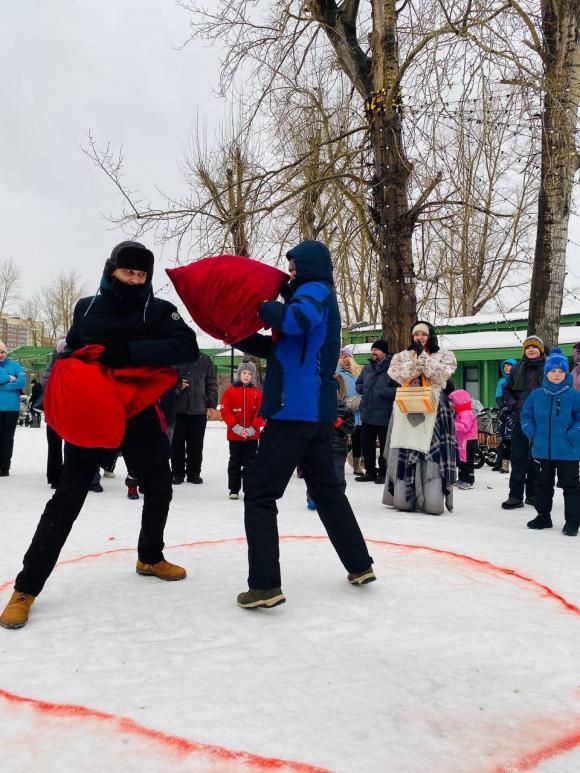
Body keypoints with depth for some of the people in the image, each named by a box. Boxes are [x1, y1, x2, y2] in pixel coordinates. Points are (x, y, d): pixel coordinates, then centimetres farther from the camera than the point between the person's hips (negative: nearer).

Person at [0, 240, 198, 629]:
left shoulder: (159, 310, -5)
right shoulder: (86, 308, 1)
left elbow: (187, 348, -23)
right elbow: (70, 353, 15)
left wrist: (127, 352, -31)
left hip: (141, 416, 2)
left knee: (159, 488, 13)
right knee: (67, 499, -6)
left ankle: (150, 558, 39)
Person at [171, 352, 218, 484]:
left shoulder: (205, 359, 7)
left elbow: (212, 383, 6)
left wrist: (212, 404, 1)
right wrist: (177, 386, -15)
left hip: (199, 409, 1)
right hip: (178, 408, -1)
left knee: (196, 444, 7)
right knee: (177, 443, 4)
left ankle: (194, 473, 18)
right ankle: (177, 473, 15)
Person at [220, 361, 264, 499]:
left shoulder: (257, 393, 1)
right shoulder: (230, 391, -2)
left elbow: (260, 413, -2)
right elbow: (225, 411, -6)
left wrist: (252, 429, -12)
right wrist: (236, 427, -14)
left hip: (252, 435, 1)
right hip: (234, 435, -1)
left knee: (250, 462, 6)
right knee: (235, 462, 9)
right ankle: (234, 489, 19)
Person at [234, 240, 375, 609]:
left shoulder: (316, 290, -5)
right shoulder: (315, 296, 24)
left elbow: (293, 320, -30)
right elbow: (274, 347, 22)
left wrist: (259, 301, -13)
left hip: (296, 410, -10)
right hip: (316, 412, 10)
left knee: (260, 493, -5)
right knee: (327, 489, 19)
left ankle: (265, 585, -6)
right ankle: (360, 565, 27)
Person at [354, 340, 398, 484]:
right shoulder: (367, 367, 10)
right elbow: (358, 384, 22)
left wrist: (381, 392, -19)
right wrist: (364, 389, 2)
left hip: (384, 416, -7)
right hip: (367, 414, 7)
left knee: (385, 446, 5)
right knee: (366, 444, 13)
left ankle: (383, 473, 18)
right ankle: (370, 471, 27)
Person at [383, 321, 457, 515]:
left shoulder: (444, 355, 12)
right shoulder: (402, 356, 16)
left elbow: (441, 374, -7)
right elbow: (400, 376, -2)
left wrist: (423, 357, -6)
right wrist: (415, 360, -11)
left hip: (434, 413, -1)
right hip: (407, 412, 2)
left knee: (433, 452, -9)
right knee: (404, 455, -2)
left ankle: (432, 499, -5)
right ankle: (403, 497, 6)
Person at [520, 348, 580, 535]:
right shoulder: (536, 395, 2)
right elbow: (526, 415, 10)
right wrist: (532, 434, 0)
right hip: (542, 450, 4)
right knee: (543, 485, 15)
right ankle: (543, 516, 30)